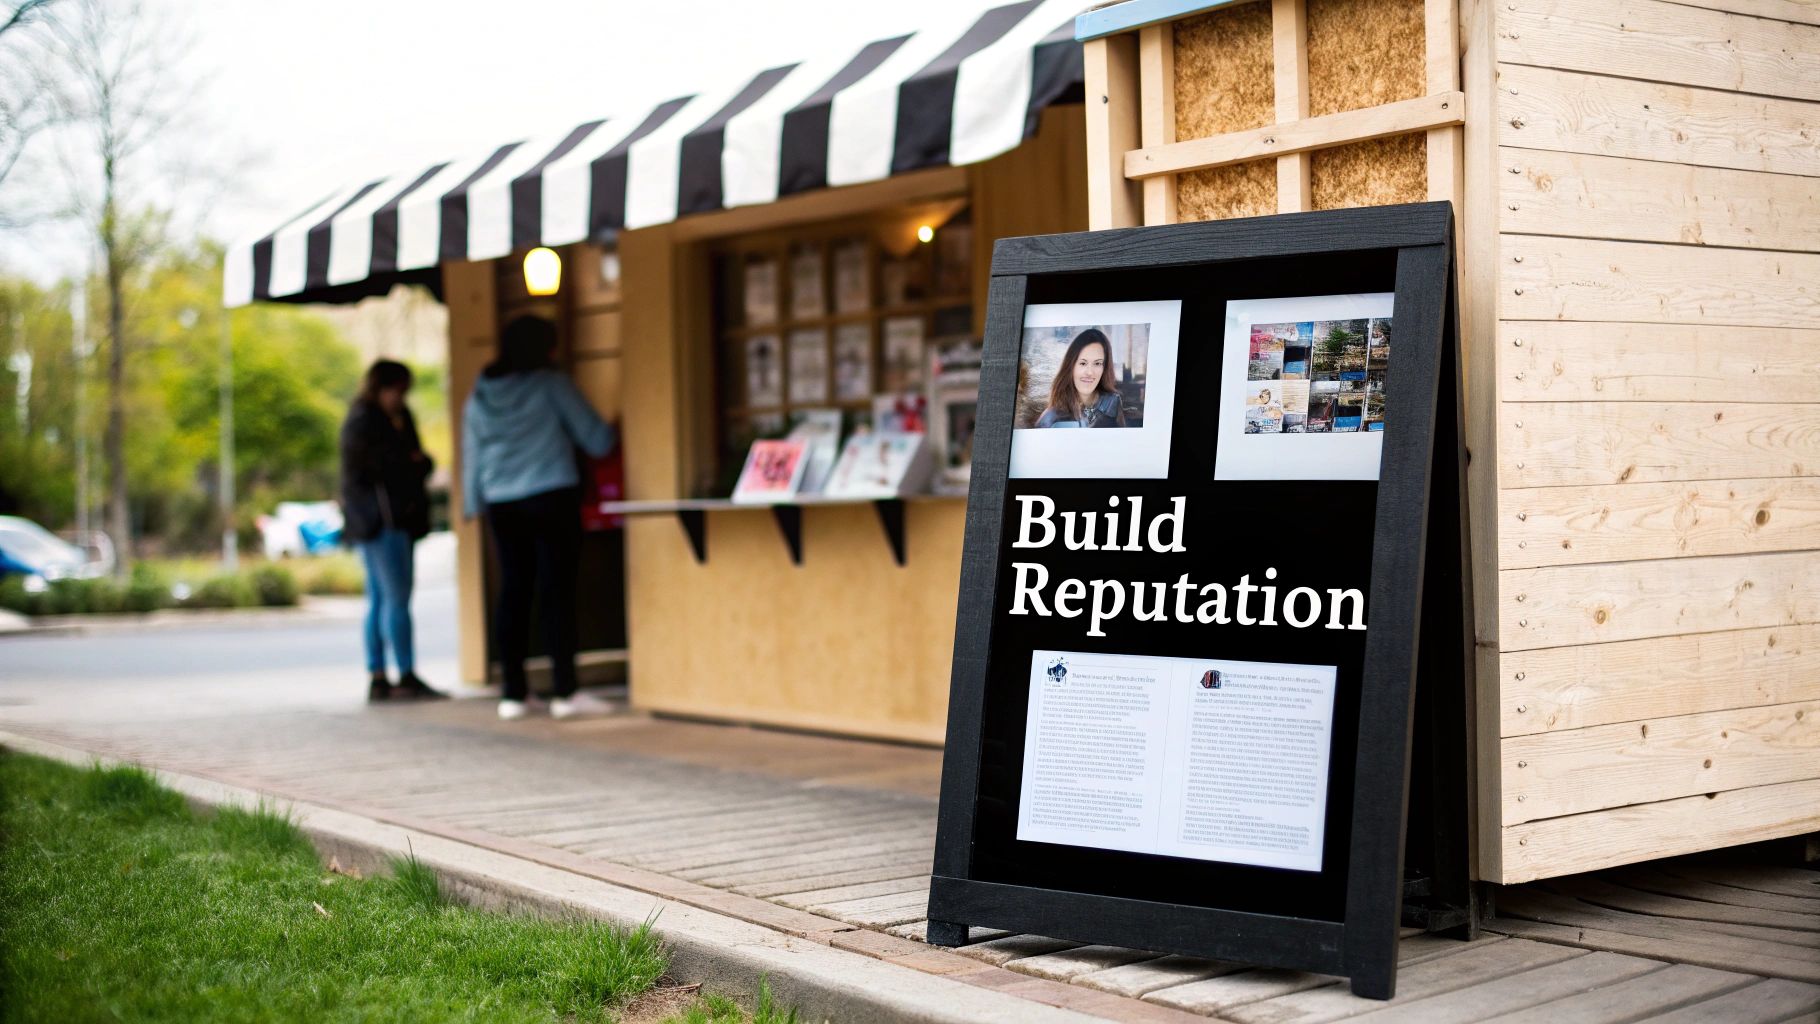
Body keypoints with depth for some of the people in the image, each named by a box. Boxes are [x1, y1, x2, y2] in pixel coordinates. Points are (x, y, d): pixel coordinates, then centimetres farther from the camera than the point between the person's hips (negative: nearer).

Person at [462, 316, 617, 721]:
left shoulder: (480, 395, 9)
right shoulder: (552, 385, -5)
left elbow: (472, 456, 13)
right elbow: (596, 439, -2)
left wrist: (474, 504, 21)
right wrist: (612, 433, 20)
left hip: (501, 505, 4)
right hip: (552, 498, -4)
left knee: (513, 592, 8)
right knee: (557, 590, -2)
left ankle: (514, 692, 9)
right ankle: (564, 691, -4)